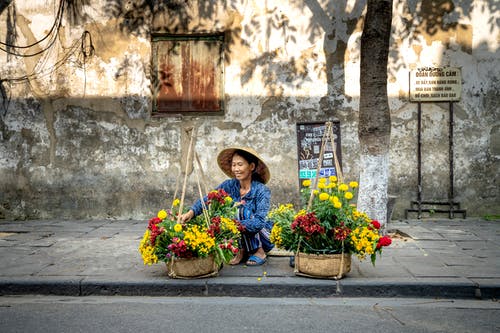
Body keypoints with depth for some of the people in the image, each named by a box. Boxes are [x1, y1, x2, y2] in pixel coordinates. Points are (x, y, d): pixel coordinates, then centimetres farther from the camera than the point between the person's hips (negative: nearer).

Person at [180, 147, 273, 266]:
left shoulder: (262, 191, -20)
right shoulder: (230, 185, -8)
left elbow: (259, 221, -32)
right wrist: (191, 212, -41)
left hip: (264, 237, -4)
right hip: (241, 239, 4)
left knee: (244, 211, -28)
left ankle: (259, 252, -9)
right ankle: (241, 250, -4)